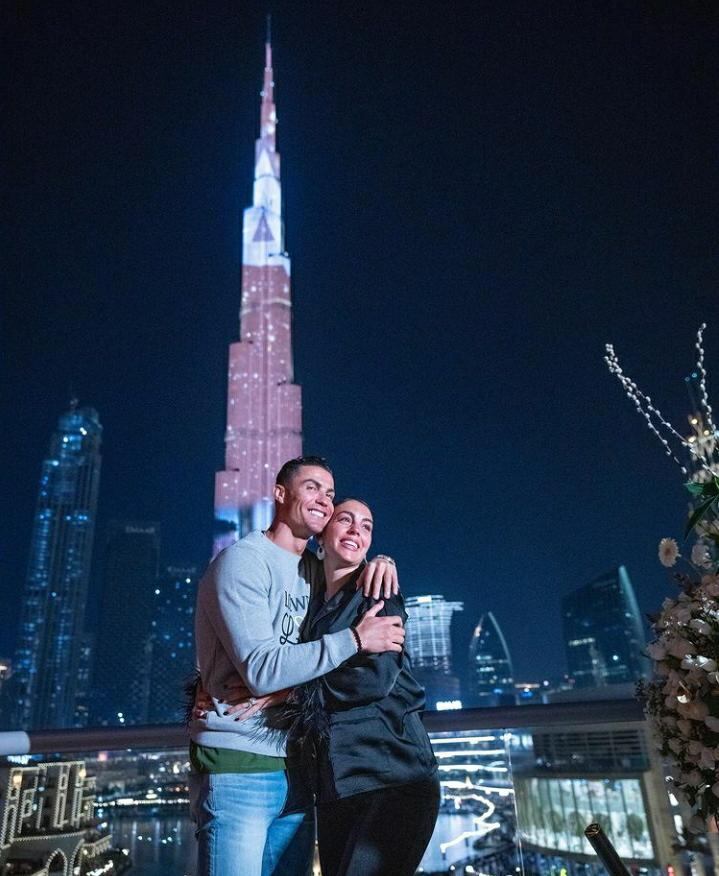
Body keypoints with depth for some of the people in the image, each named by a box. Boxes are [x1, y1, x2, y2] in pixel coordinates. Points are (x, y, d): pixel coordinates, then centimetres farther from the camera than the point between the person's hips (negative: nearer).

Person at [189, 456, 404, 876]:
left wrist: (381, 564, 1)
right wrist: (356, 638, -20)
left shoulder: (317, 571, 13)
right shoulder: (243, 560, -10)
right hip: (238, 766, -7)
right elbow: (261, 670, -20)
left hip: (297, 769, 7)